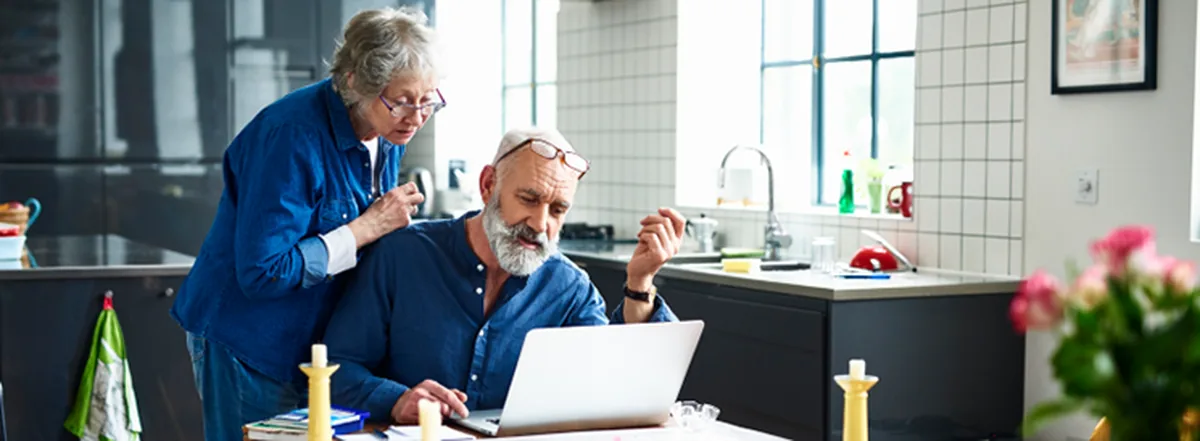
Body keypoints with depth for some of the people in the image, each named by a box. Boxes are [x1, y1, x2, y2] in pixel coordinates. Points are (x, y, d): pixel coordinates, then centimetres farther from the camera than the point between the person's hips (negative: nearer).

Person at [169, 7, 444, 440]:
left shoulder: (388, 134, 0)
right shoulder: (291, 135, -25)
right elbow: (262, 273, -27)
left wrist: (392, 219, -6)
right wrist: (367, 228, -24)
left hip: (318, 342, 7)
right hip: (250, 350, -7)